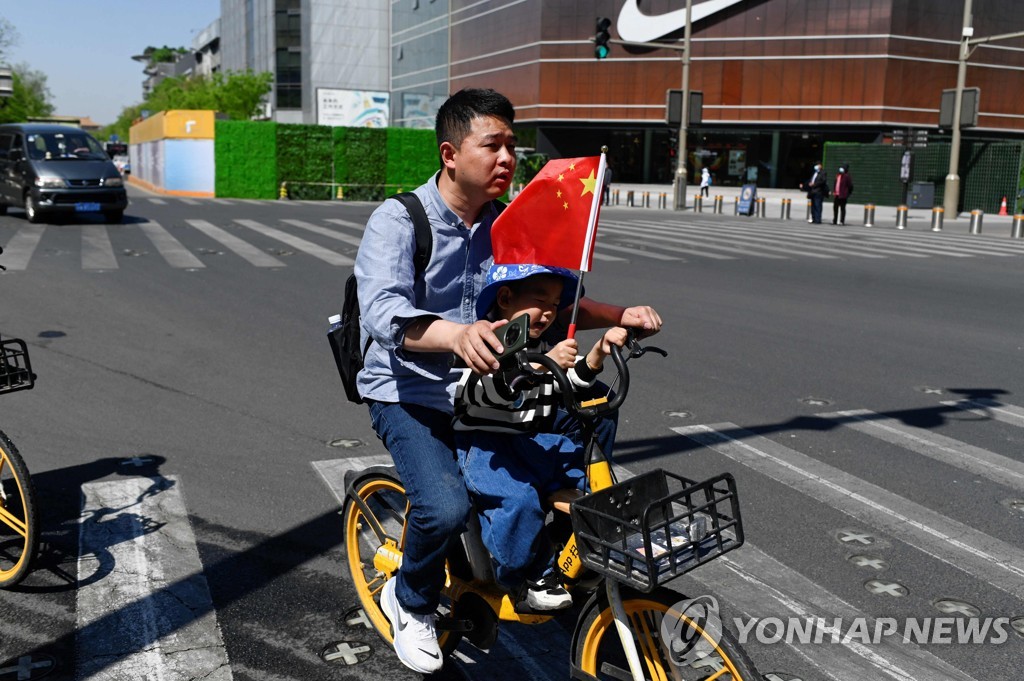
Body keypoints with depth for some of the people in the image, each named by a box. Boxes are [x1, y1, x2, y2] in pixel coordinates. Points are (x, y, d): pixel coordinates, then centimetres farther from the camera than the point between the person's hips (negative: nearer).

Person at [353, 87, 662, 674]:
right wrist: (457, 334, -52)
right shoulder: (397, 221, -15)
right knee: (446, 508, -28)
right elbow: (385, 314, -31)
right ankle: (411, 602, 7)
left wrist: (619, 315, -16)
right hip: (411, 397, -5)